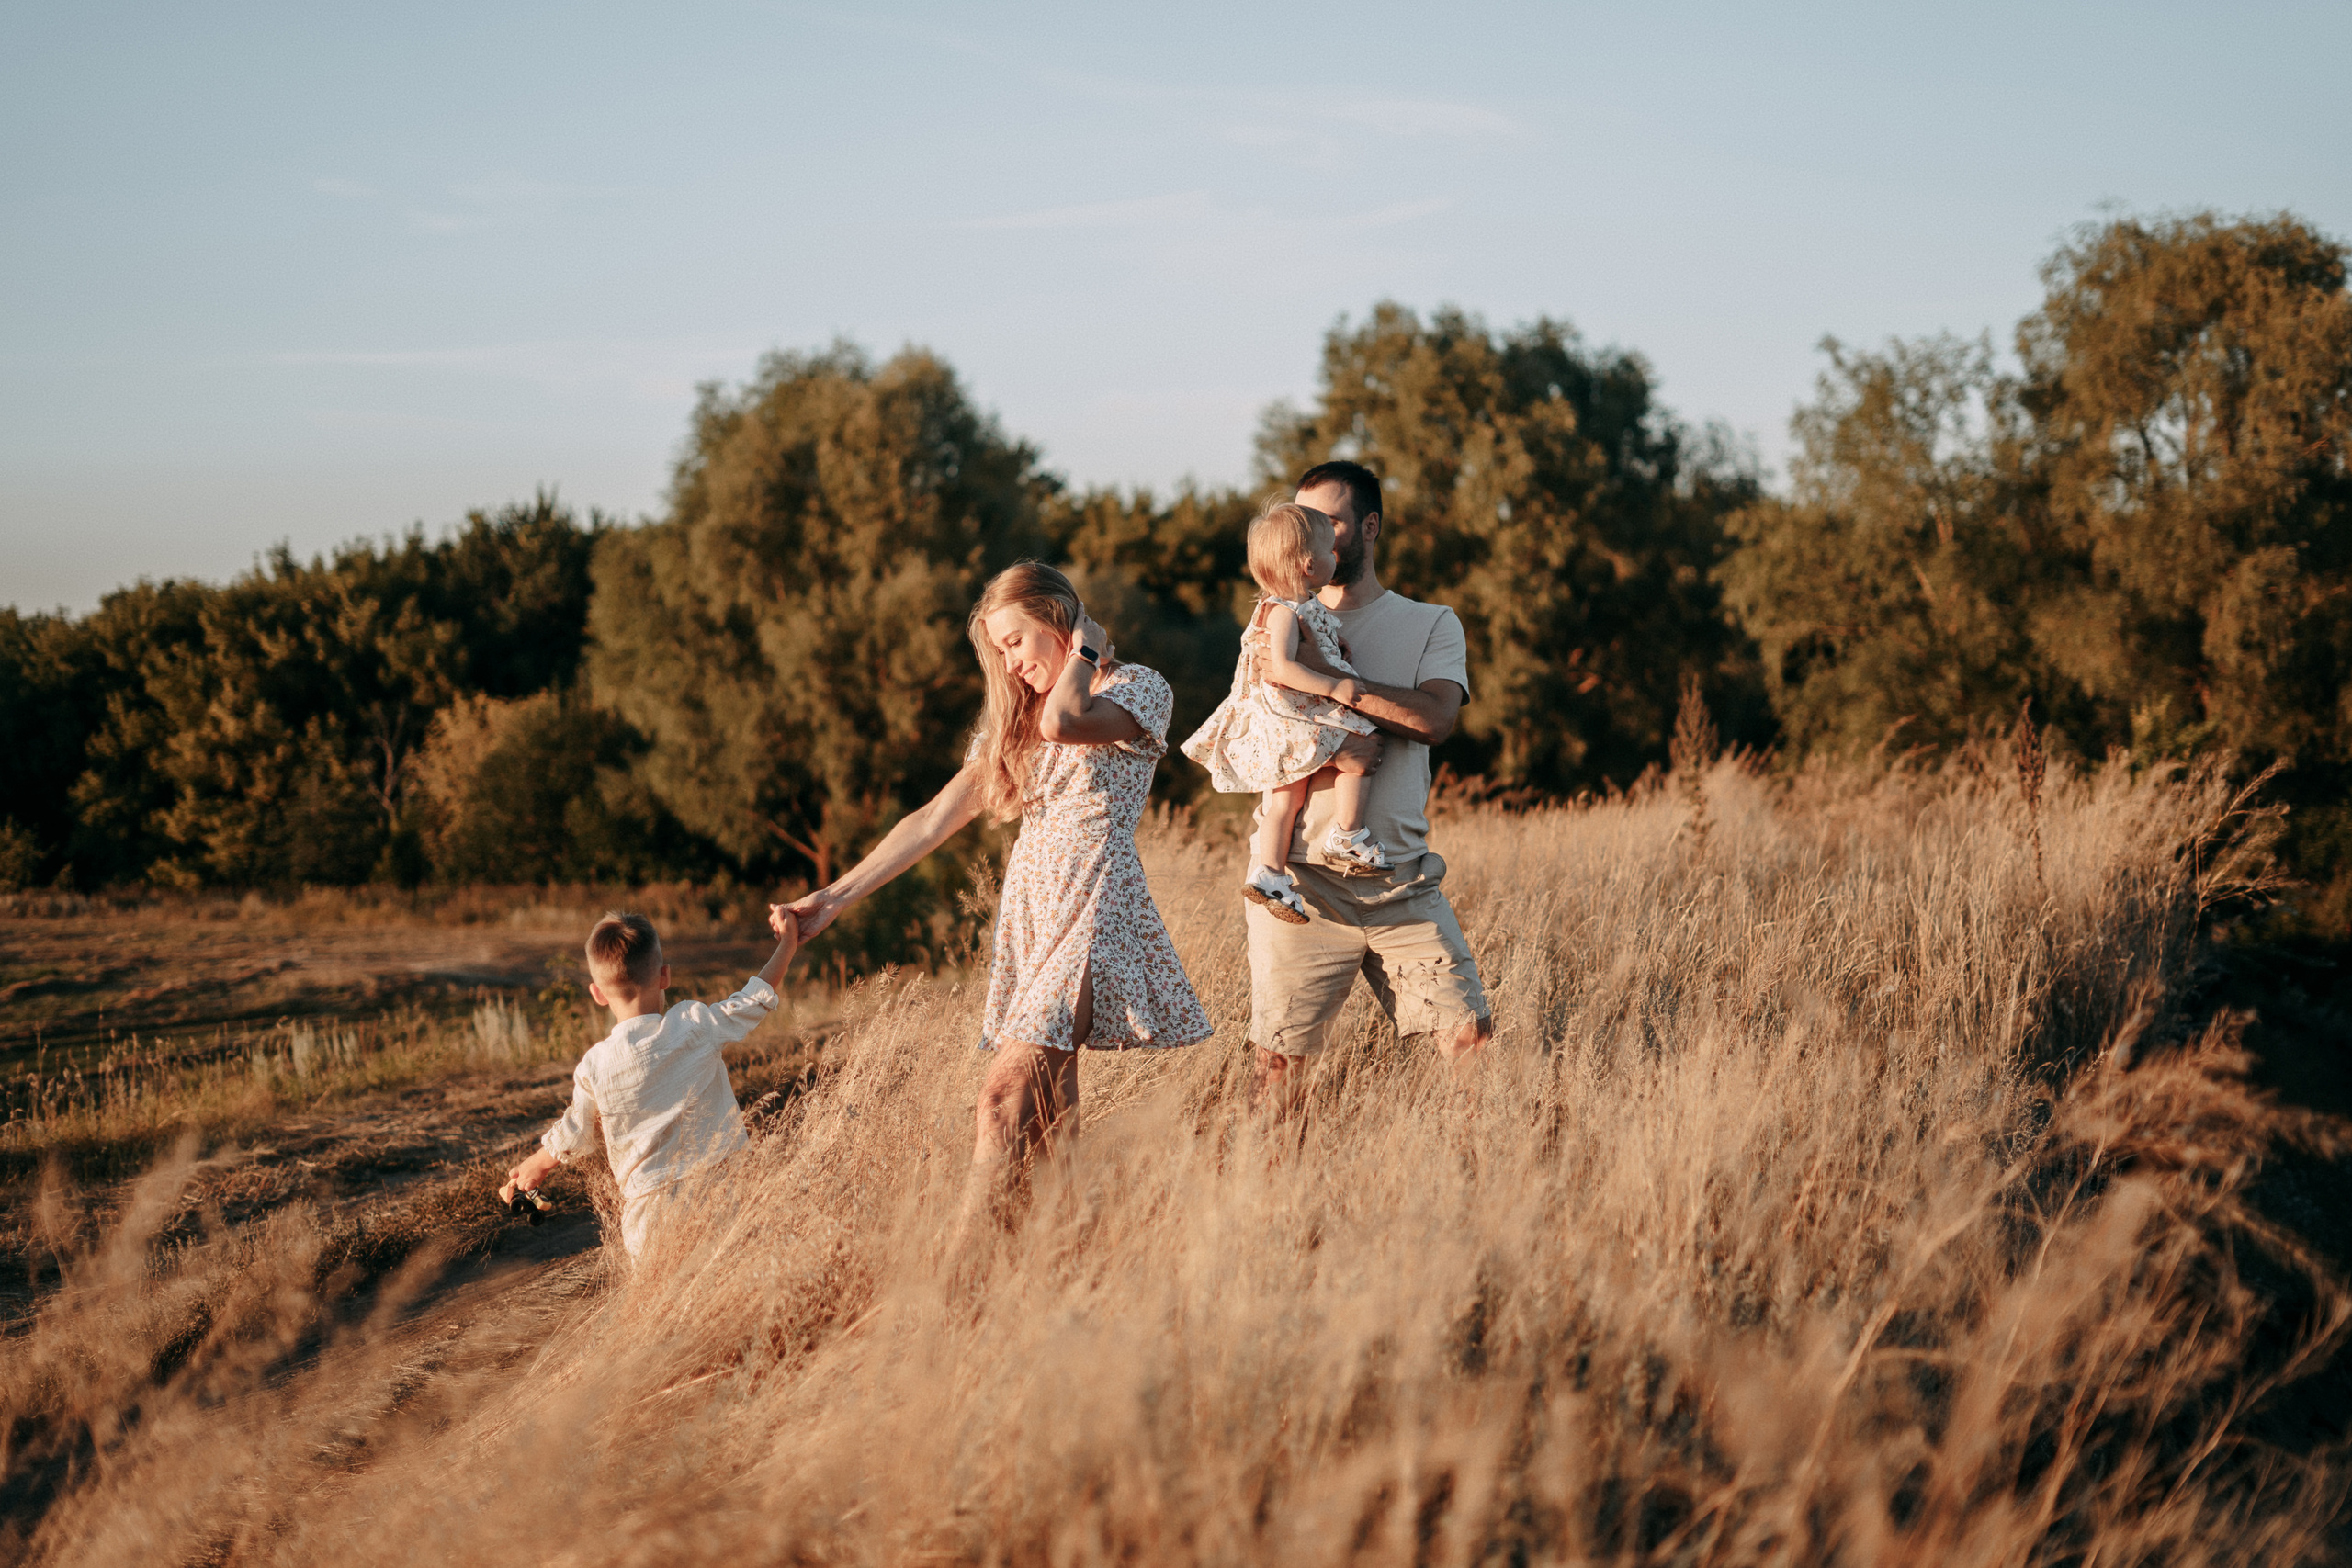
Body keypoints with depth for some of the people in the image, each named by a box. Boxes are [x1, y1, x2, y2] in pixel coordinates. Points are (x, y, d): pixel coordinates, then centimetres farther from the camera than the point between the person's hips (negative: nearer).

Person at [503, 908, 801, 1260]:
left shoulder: (594, 1068, -4)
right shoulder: (697, 1026, -5)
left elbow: (571, 1139, 11)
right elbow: (758, 996, 10)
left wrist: (533, 1167, 32)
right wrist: (788, 942, 26)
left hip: (653, 1206, -1)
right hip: (723, 1185, 1)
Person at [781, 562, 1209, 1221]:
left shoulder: (1139, 687, 1)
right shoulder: (1014, 722, 20)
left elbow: (1065, 722, -22)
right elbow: (934, 821, 16)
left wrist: (1084, 648, -3)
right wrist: (836, 896, 10)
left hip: (1093, 911, -7)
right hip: (1026, 913, 7)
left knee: (1006, 1102, -18)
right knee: (1045, 1114, -3)